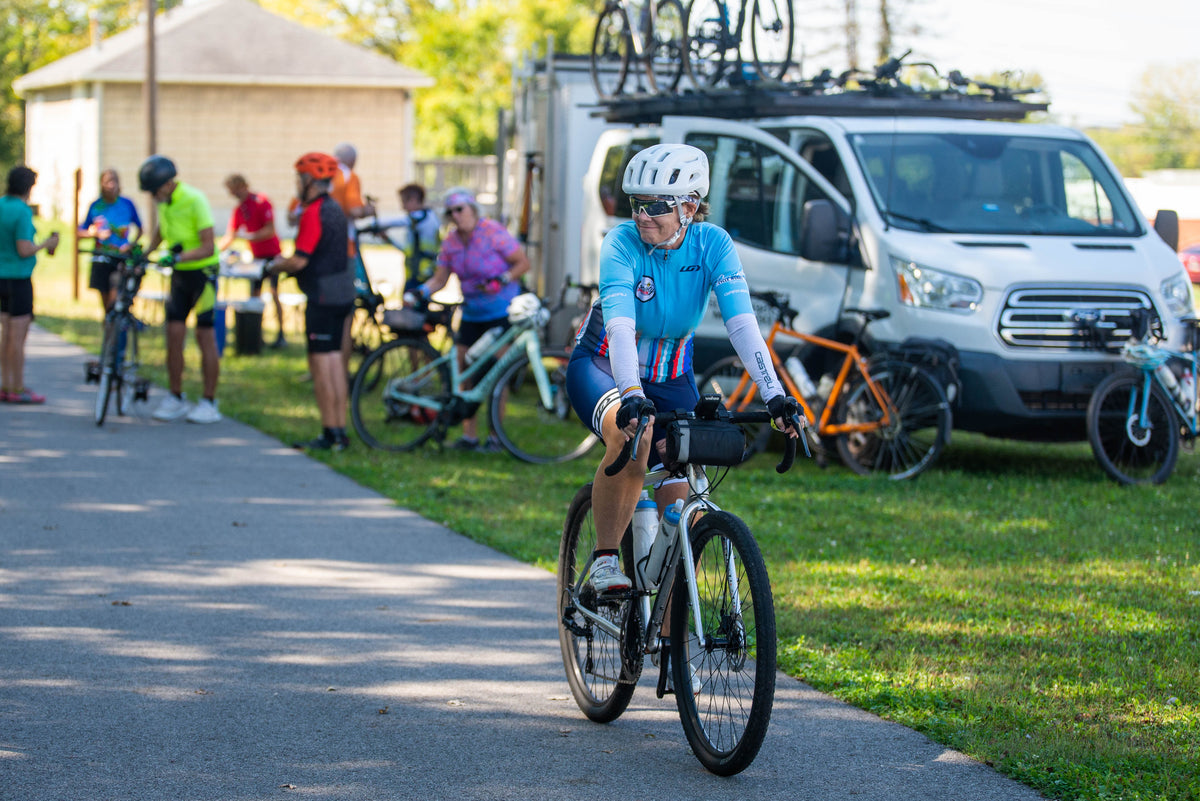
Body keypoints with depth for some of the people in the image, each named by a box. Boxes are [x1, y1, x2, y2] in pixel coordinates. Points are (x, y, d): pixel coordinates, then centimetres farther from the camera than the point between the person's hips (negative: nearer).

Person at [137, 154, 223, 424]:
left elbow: (208, 247, -23)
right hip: (179, 273, 7)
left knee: (205, 336, -4)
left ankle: (209, 402, 2)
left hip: (202, 272, -7)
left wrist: (179, 257, -35)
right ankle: (175, 398, 9)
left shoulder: (194, 200, -20)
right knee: (174, 333, 2)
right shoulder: (165, 202, 3)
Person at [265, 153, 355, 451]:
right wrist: (288, 261, 18)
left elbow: (300, 261, -21)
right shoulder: (335, 209, 13)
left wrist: (275, 266, -2)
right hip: (342, 294, 9)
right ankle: (340, 431, 14)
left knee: (321, 364, -5)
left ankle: (329, 434, -4)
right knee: (335, 361, 12)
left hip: (323, 298, -9)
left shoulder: (313, 214, -17)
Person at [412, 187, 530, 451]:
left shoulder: (493, 232, -12)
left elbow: (524, 263, -10)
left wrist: (502, 280, -24)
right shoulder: (451, 242, 5)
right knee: (464, 370, 2)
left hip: (500, 312, -6)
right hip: (471, 313, 6)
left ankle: (496, 437, 0)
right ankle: (469, 435, 9)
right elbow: (439, 279, 7)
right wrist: (420, 292, -11)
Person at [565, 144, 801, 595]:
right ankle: (604, 559, -19)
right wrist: (631, 395, -53)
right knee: (632, 437, -36)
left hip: (671, 377, 3)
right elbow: (620, 324, -38)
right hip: (604, 367, -3)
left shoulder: (713, 245, -18)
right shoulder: (622, 244, -24)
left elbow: (741, 322, -27)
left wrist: (773, 393, -40)